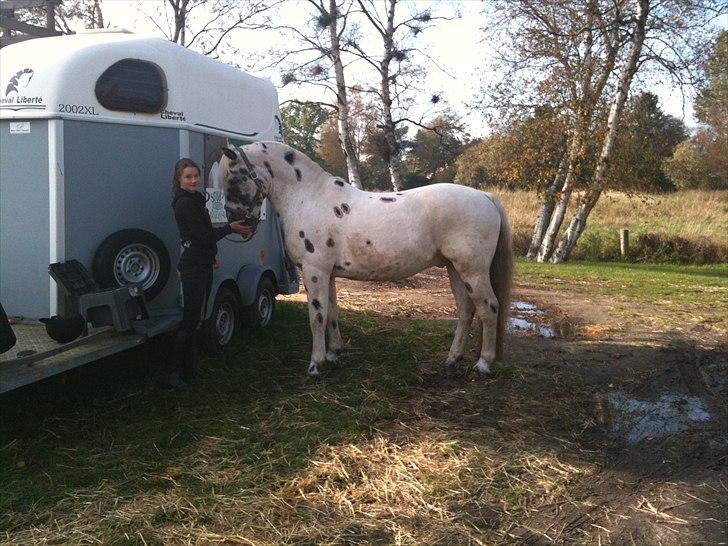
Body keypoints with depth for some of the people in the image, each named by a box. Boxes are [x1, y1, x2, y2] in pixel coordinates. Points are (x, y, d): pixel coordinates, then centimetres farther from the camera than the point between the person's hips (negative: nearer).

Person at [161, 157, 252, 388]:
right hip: (194, 267, -10)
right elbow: (204, 236, -17)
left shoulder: (195, 200, 15)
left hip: (201, 265, 10)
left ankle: (189, 367, 24)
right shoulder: (185, 203, -16)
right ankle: (170, 372, -5)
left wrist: (234, 229, 8)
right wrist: (230, 228, -6)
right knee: (191, 319, -9)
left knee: (196, 317, 15)